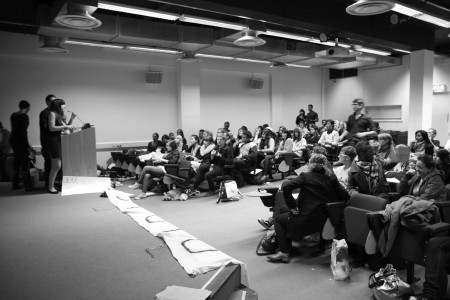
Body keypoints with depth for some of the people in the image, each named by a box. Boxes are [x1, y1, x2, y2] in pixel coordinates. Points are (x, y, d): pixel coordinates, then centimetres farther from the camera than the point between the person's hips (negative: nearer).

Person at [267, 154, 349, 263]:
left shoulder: (305, 177, -11)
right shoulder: (332, 178, -1)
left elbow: (286, 187, -22)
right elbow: (344, 196, -2)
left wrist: (292, 206, -13)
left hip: (308, 219, -6)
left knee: (278, 219, 15)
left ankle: (284, 253, 11)